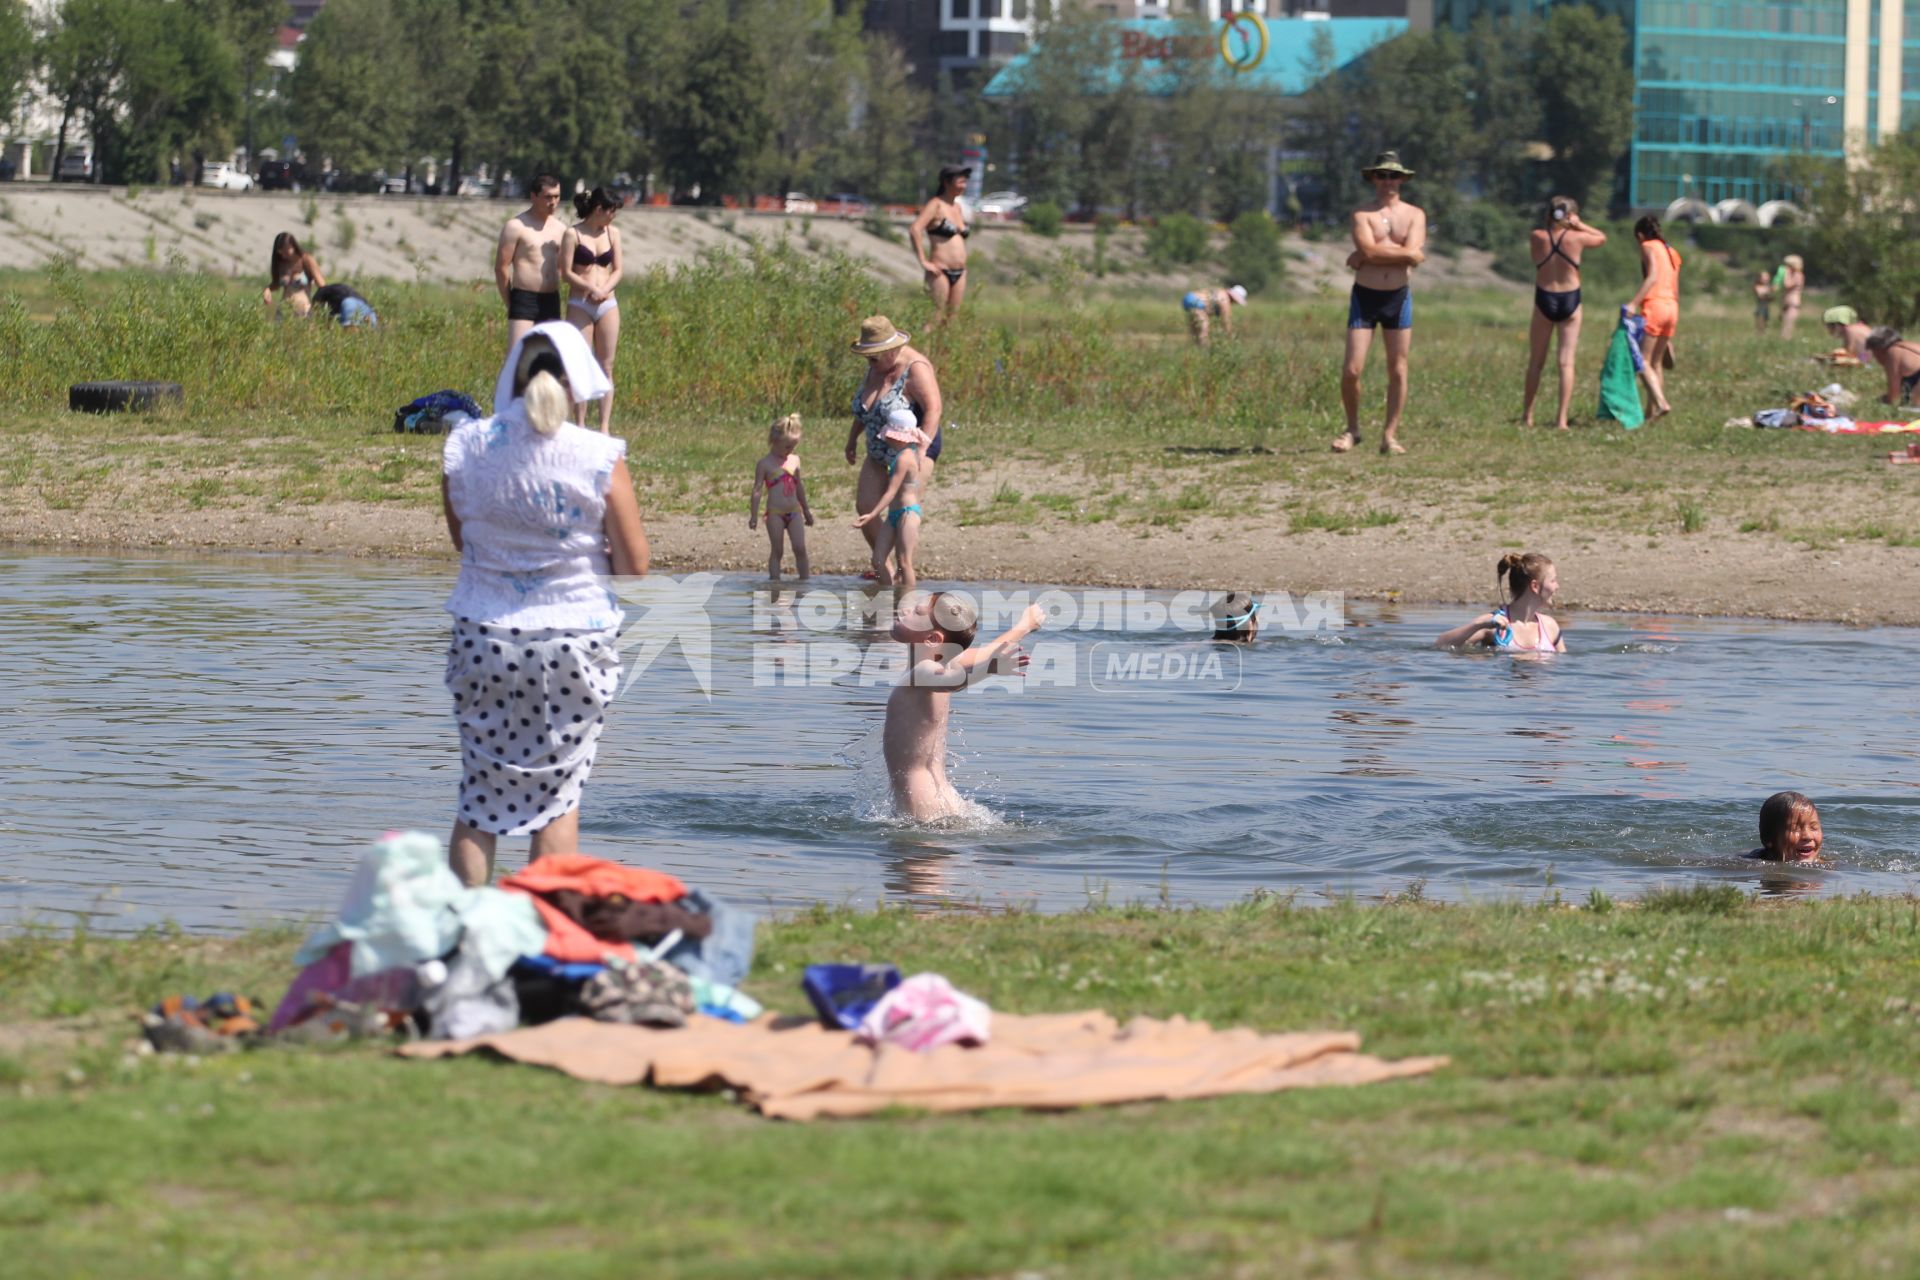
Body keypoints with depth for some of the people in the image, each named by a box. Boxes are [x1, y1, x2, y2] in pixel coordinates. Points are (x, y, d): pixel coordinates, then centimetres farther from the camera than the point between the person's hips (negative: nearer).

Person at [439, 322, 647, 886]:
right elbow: (634, 563, -6)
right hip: (573, 641, -2)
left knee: (480, 795, 10)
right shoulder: (599, 458, -12)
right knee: (558, 794, 9)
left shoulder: (465, 446, -4)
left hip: (484, 636, 2)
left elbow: (462, 539, 10)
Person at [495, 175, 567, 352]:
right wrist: (510, 303, -2)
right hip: (524, 299, -6)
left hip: (551, 302, 6)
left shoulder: (560, 229, 12)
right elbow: (501, 267, -6)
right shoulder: (516, 227, -6)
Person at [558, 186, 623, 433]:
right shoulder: (573, 234, -4)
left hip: (607, 305, 4)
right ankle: (580, 426, 1)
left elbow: (618, 269, 8)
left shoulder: (612, 233, 9)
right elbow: (566, 273, -8)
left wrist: (605, 290, -10)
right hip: (580, 304, -4)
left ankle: (605, 427, 2)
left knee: (606, 367, 2)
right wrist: (591, 288, -18)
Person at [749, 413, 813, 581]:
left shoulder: (794, 460, 12)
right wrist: (754, 515, -9)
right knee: (777, 551, 0)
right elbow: (757, 490, -5)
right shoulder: (765, 464, -4)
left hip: (794, 512, 4)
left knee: (800, 548, -3)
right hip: (775, 514, -4)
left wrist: (806, 511, 27)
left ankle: (805, 579, 2)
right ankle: (774, 579, 5)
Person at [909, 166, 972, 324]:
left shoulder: (959, 208, 15)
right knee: (936, 317, -11)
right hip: (940, 270, -7)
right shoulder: (936, 205, -7)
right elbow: (914, 230, -18)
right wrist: (924, 262, -20)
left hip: (959, 273, 7)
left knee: (952, 317, 5)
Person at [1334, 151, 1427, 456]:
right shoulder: (1362, 214, -1)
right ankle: (1352, 429, 13)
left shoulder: (1414, 216, 4)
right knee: (1351, 370, -6)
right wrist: (1401, 251, -13)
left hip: (1399, 297, 2)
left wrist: (1376, 253, -12)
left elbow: (1415, 255, -13)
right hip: (1365, 296, -2)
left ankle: (1390, 436, 10)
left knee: (1398, 371, 2)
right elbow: (1368, 250, -19)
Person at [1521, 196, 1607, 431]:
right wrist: (1579, 225, 5)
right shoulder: (1577, 238, -9)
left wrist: (1550, 223, 8)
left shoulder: (1537, 237, -7)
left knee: (1536, 361, 14)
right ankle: (1562, 418, -6)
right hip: (1570, 301, -1)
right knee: (1567, 362, 0)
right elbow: (1602, 237, 9)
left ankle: (1527, 415, 20)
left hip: (1544, 300, 1)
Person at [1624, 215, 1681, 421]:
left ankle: (1661, 403, -23)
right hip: (1672, 306, 8)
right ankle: (1653, 411, 14)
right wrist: (1675, 323, 29)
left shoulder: (1648, 247, -1)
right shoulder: (1671, 251, 21)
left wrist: (1634, 303, -25)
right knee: (1656, 362, 14)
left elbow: (1652, 277, -17)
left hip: (1655, 304, -8)